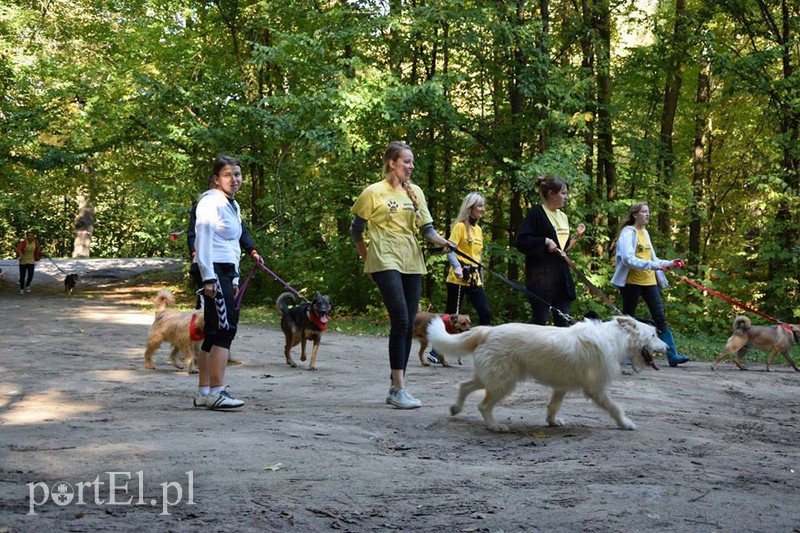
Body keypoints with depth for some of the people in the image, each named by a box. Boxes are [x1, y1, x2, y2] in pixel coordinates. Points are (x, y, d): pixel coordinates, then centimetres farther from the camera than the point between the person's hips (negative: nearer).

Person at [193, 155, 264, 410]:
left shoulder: (233, 206, 20)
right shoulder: (211, 202, -9)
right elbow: (203, 239, -15)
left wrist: (234, 279, 22)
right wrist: (208, 278, -20)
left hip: (225, 272, 10)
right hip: (213, 272, -10)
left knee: (213, 333, 9)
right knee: (225, 327, -14)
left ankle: (203, 393, 13)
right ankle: (216, 392, -15)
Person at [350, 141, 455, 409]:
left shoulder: (415, 192, 13)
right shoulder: (374, 192, -2)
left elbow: (426, 227, 8)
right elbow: (355, 231, 7)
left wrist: (440, 241, -12)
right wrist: (368, 259, 9)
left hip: (412, 263, 6)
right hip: (386, 263, -6)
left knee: (408, 326, 4)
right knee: (401, 321, -17)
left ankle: (395, 389, 13)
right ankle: (399, 389, -13)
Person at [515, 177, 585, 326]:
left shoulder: (562, 216, 17)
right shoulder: (536, 213, -7)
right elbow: (521, 241, -14)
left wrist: (577, 236, 10)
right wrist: (545, 241, -20)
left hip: (562, 273, 8)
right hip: (541, 274, -8)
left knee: (563, 320, 6)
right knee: (540, 319, -6)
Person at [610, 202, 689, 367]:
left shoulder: (645, 233, 17)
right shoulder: (628, 233, -7)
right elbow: (628, 259, -20)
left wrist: (670, 264, 8)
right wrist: (653, 265, -26)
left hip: (649, 281, 7)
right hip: (632, 282, -7)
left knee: (660, 317, 1)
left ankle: (672, 356, -2)